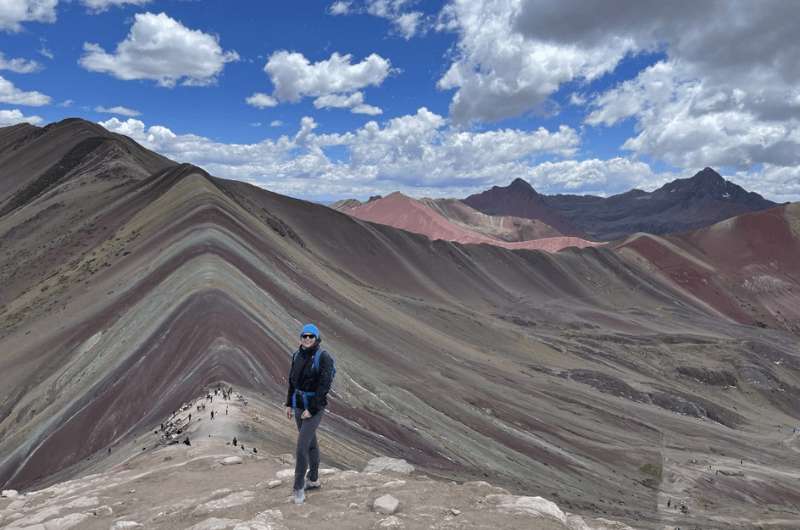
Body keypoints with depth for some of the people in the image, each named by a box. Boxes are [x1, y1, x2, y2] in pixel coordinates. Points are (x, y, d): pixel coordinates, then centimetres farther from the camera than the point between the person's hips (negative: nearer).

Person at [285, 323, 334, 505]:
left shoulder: (323, 357, -19)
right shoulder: (297, 356, 2)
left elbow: (324, 386, -21)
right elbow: (293, 381, 12)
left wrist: (311, 409, -21)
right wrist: (289, 404, 11)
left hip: (315, 407, -7)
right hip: (299, 405, 7)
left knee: (301, 447, -10)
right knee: (310, 443, 19)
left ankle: (298, 487, 6)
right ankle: (314, 480, 34)